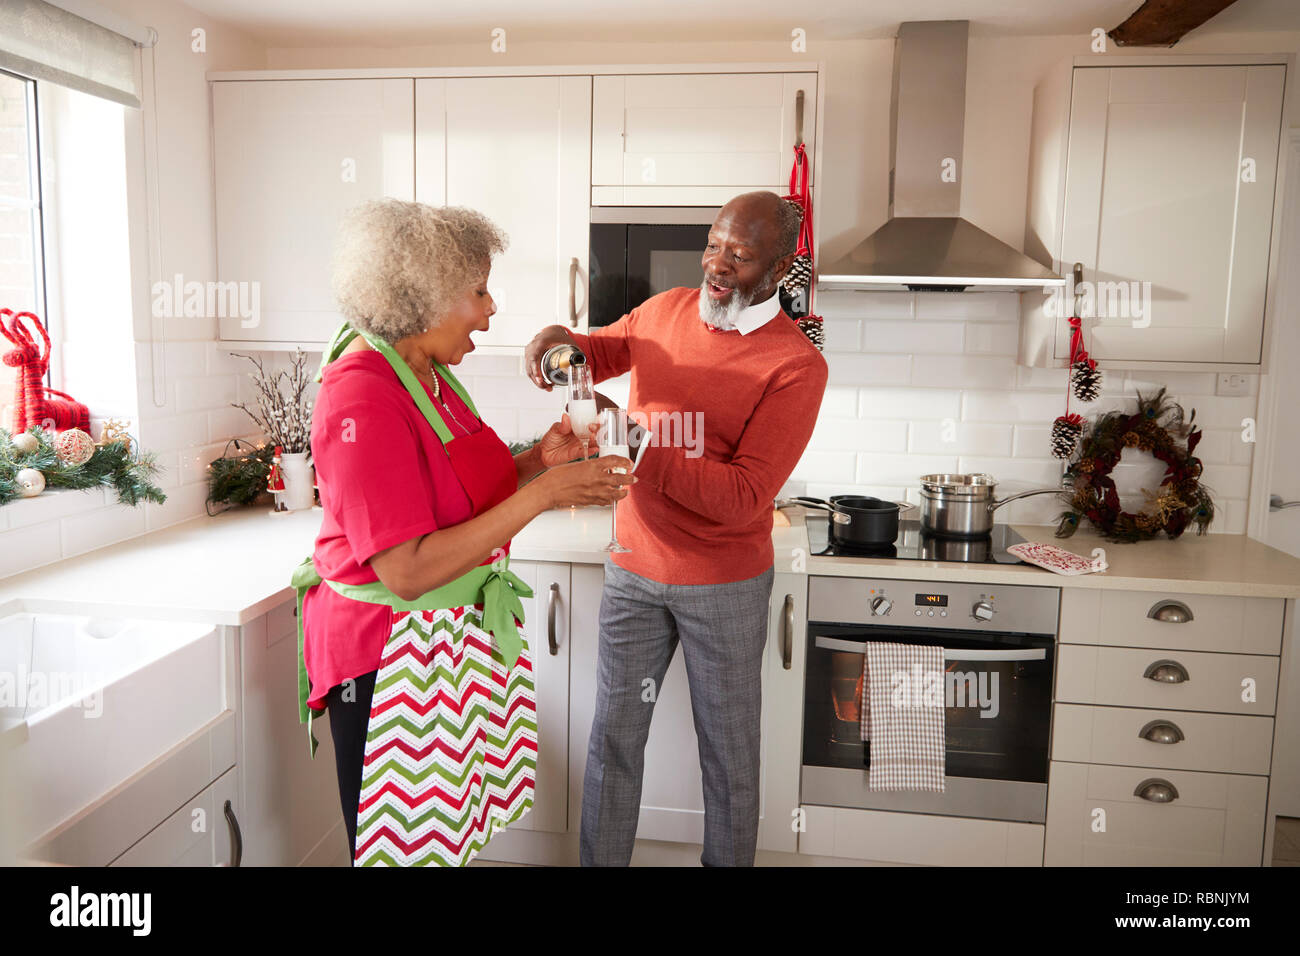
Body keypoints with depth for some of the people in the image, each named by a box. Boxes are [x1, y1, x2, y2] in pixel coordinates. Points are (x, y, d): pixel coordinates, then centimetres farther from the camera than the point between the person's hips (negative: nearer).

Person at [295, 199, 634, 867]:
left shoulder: (428, 373, 7)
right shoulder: (363, 398, -22)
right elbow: (407, 571, -27)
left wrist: (536, 461, -3)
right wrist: (542, 494, -26)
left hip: (456, 636, 8)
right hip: (392, 651, -8)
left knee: (452, 827, 16)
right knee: (402, 844, 8)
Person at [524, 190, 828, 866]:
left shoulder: (797, 366, -14)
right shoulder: (665, 310, 2)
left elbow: (743, 498, -21)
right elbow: (602, 352, 21)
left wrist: (639, 444, -29)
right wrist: (563, 341, -3)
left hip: (724, 585, -4)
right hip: (633, 567, 4)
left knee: (728, 752, 12)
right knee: (613, 739, 12)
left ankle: (726, 862, 34)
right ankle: (599, 862, 31)